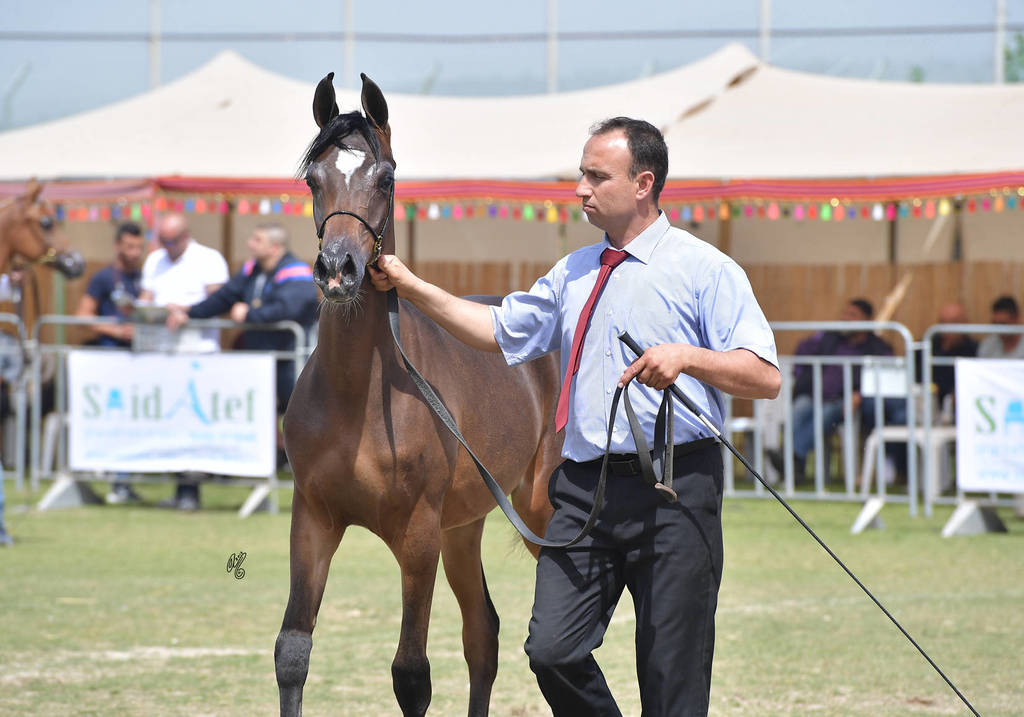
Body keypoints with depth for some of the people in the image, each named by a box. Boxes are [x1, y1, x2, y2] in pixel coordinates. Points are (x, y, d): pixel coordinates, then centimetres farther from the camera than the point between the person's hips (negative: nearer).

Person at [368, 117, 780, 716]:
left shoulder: (704, 270, -2)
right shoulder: (575, 273, 18)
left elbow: (765, 377, -8)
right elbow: (501, 331, 23)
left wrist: (688, 357, -23)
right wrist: (411, 287, 15)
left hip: (674, 491, -5)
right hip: (584, 487, 5)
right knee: (553, 650, -7)